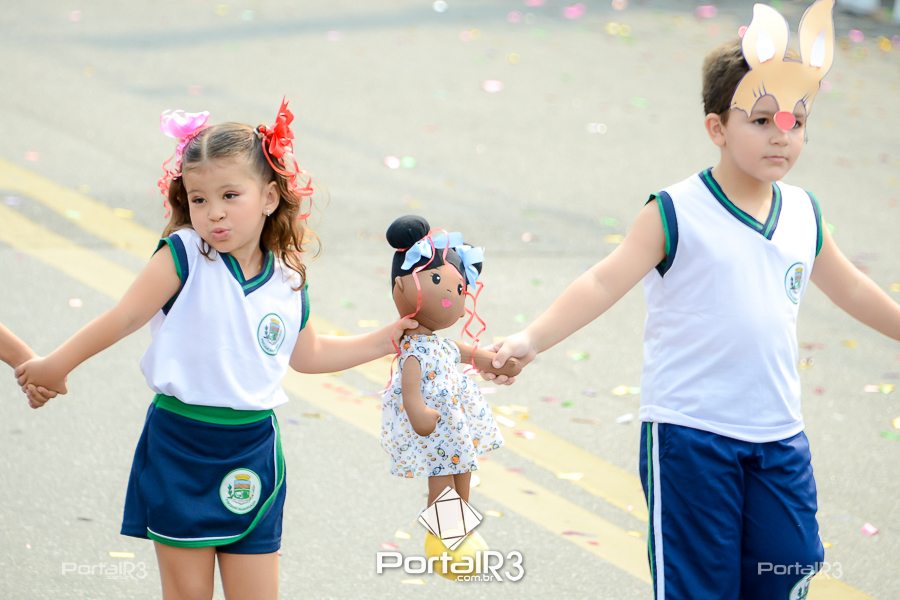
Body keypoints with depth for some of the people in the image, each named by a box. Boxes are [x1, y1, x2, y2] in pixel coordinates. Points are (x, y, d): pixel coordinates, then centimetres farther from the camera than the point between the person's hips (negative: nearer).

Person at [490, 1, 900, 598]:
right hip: (690, 432, -5)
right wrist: (533, 338, -31)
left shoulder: (804, 215, 7)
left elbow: (852, 289, 24)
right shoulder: (677, 213, -10)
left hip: (778, 436, 5)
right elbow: (604, 284, -18)